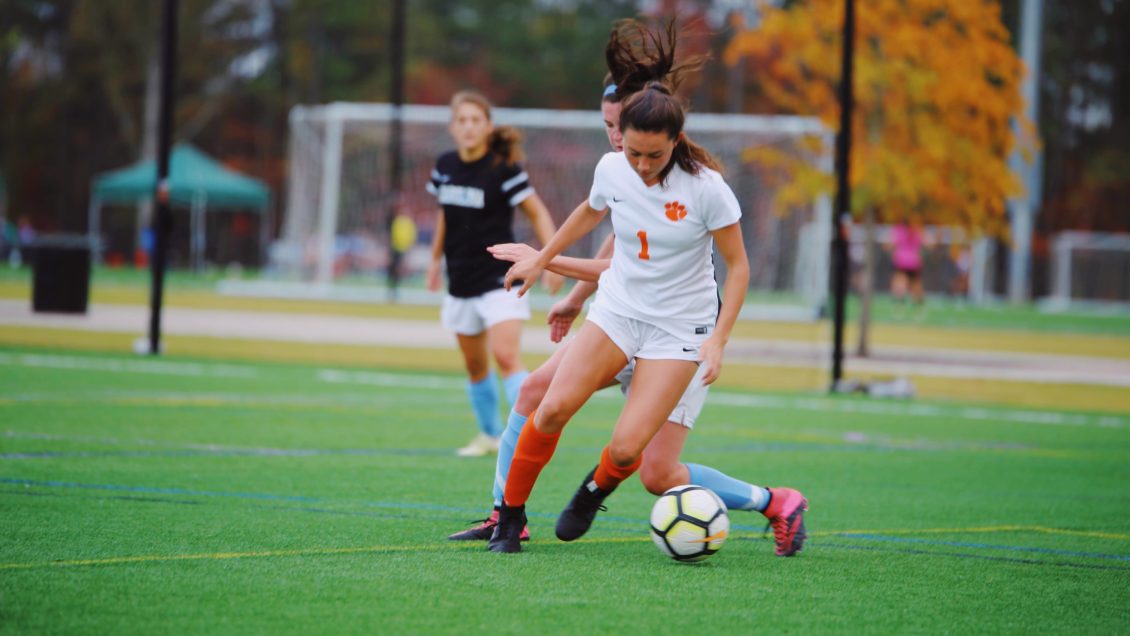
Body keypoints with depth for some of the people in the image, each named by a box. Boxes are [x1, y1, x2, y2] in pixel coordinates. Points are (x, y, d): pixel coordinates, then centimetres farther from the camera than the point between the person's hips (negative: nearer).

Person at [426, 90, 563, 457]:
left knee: (505, 355, -20)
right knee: (475, 366, 14)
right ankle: (490, 434, 30)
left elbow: (537, 212, -7)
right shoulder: (445, 166, 3)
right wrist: (436, 259, 22)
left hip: (500, 281, -6)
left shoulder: (504, 169, -13)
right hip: (462, 282, 6)